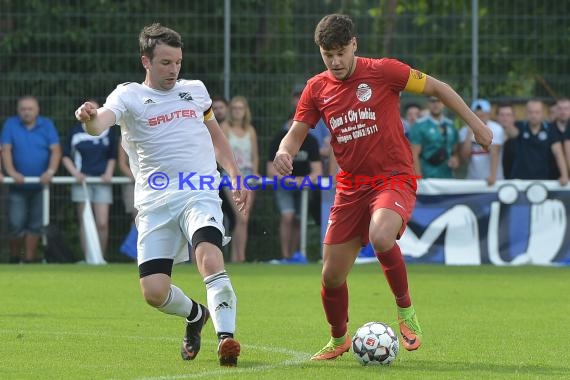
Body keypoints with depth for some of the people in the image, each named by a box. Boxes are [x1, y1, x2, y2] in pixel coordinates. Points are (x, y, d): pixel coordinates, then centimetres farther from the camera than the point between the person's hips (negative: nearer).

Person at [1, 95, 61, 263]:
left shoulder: (46, 125, 2)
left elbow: (56, 150, -3)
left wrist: (50, 171, -19)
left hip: (40, 184, 1)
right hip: (18, 185, -1)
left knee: (35, 225, 3)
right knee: (16, 224, -6)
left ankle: (29, 260, 10)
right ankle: (14, 259, 12)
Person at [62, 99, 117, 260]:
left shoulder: (108, 131, 9)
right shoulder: (76, 132, 5)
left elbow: (112, 157, 18)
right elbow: (66, 156, 8)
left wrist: (108, 173, 2)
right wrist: (75, 173, -6)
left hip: (102, 181, 1)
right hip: (82, 180, -1)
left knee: (102, 223, -9)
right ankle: (87, 258, 1)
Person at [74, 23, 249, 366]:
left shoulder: (196, 90, 15)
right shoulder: (129, 96, 2)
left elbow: (216, 135, 29)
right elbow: (101, 122, -19)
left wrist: (236, 177, 21)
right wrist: (90, 118, -43)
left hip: (200, 195, 0)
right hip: (155, 202, 0)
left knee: (210, 257, -29)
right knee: (154, 291, -7)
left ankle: (226, 336, -25)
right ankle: (196, 315, 24)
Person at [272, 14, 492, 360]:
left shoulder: (383, 71, -8)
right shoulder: (317, 89, 3)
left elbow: (436, 88, 2)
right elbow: (296, 134, 8)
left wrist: (476, 124, 3)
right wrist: (284, 153, -16)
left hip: (394, 178, -4)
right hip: (351, 186, 4)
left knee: (380, 237, -36)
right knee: (331, 276, 3)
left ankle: (406, 310, -11)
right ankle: (339, 340, 32)